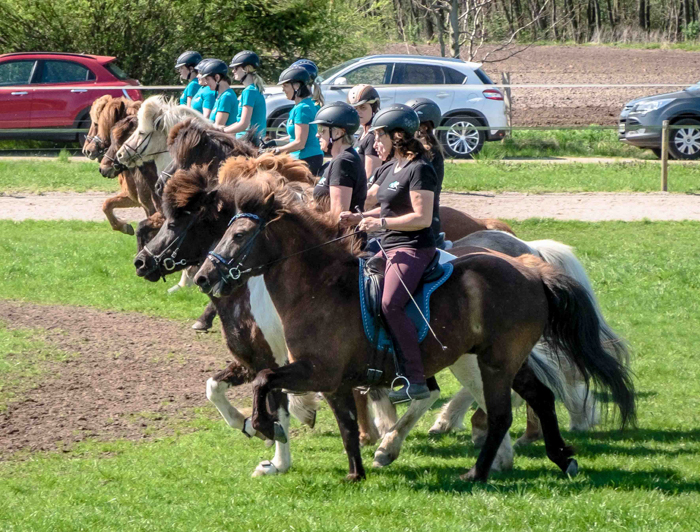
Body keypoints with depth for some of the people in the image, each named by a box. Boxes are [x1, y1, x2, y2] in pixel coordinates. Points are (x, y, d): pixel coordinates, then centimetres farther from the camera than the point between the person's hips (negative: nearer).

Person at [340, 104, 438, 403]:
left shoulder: (419, 170, -14)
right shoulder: (394, 168, 16)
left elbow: (422, 218, -21)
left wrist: (381, 223, -21)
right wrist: (359, 219, 11)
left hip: (413, 249, -11)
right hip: (390, 248, 11)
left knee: (390, 304, -27)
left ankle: (417, 381, -27)